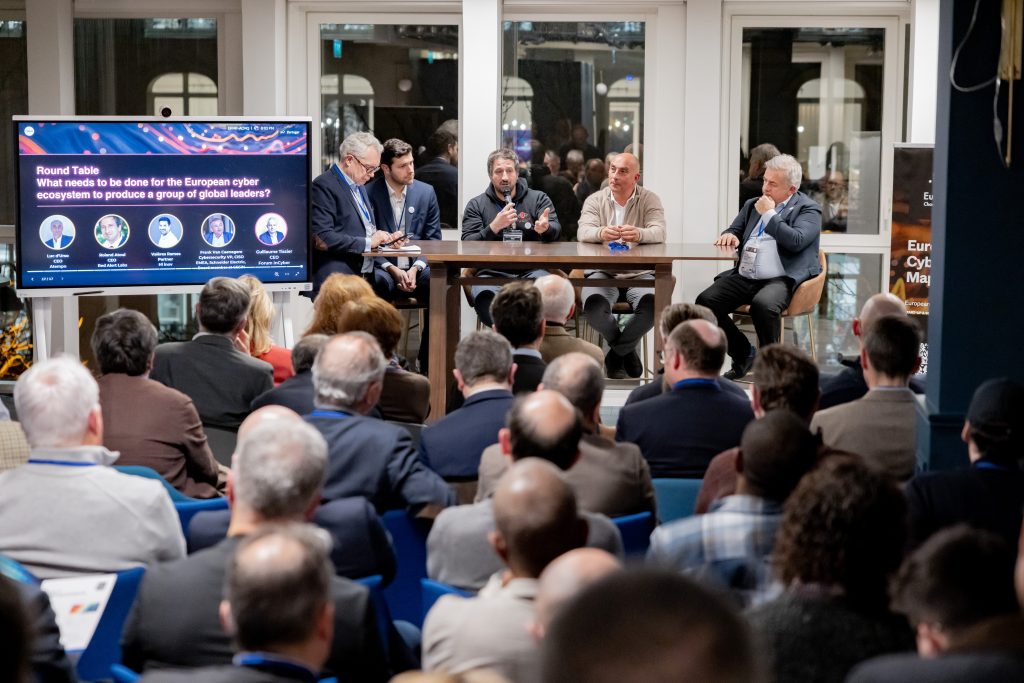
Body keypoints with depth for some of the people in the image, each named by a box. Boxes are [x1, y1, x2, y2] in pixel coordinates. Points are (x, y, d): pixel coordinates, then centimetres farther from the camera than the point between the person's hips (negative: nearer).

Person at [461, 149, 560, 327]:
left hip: (531, 270, 0)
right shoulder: (476, 205, 16)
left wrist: (545, 228, -24)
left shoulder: (539, 199, 17)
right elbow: (467, 244, 4)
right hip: (491, 272, 0)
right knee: (485, 296, -36)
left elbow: (556, 230, 1)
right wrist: (494, 227, -12)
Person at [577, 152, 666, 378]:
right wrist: (601, 233, -39)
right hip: (602, 271, 0)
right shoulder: (595, 200, 6)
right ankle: (627, 351, -1)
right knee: (593, 304, -32)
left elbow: (658, 232, -15)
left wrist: (638, 234, -41)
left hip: (639, 273, 0)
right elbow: (584, 232, -13)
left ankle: (615, 354, -6)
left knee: (653, 303, -33)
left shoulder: (649, 200, 4)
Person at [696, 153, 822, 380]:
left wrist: (769, 214, -7)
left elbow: (796, 241, -13)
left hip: (780, 280, -6)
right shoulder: (752, 205, 22)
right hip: (743, 277, 6)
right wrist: (729, 235, 0)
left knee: (763, 304, -38)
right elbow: (734, 232, 25)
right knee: (705, 301, -18)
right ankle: (743, 353, 3)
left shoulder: (808, 209, 4)